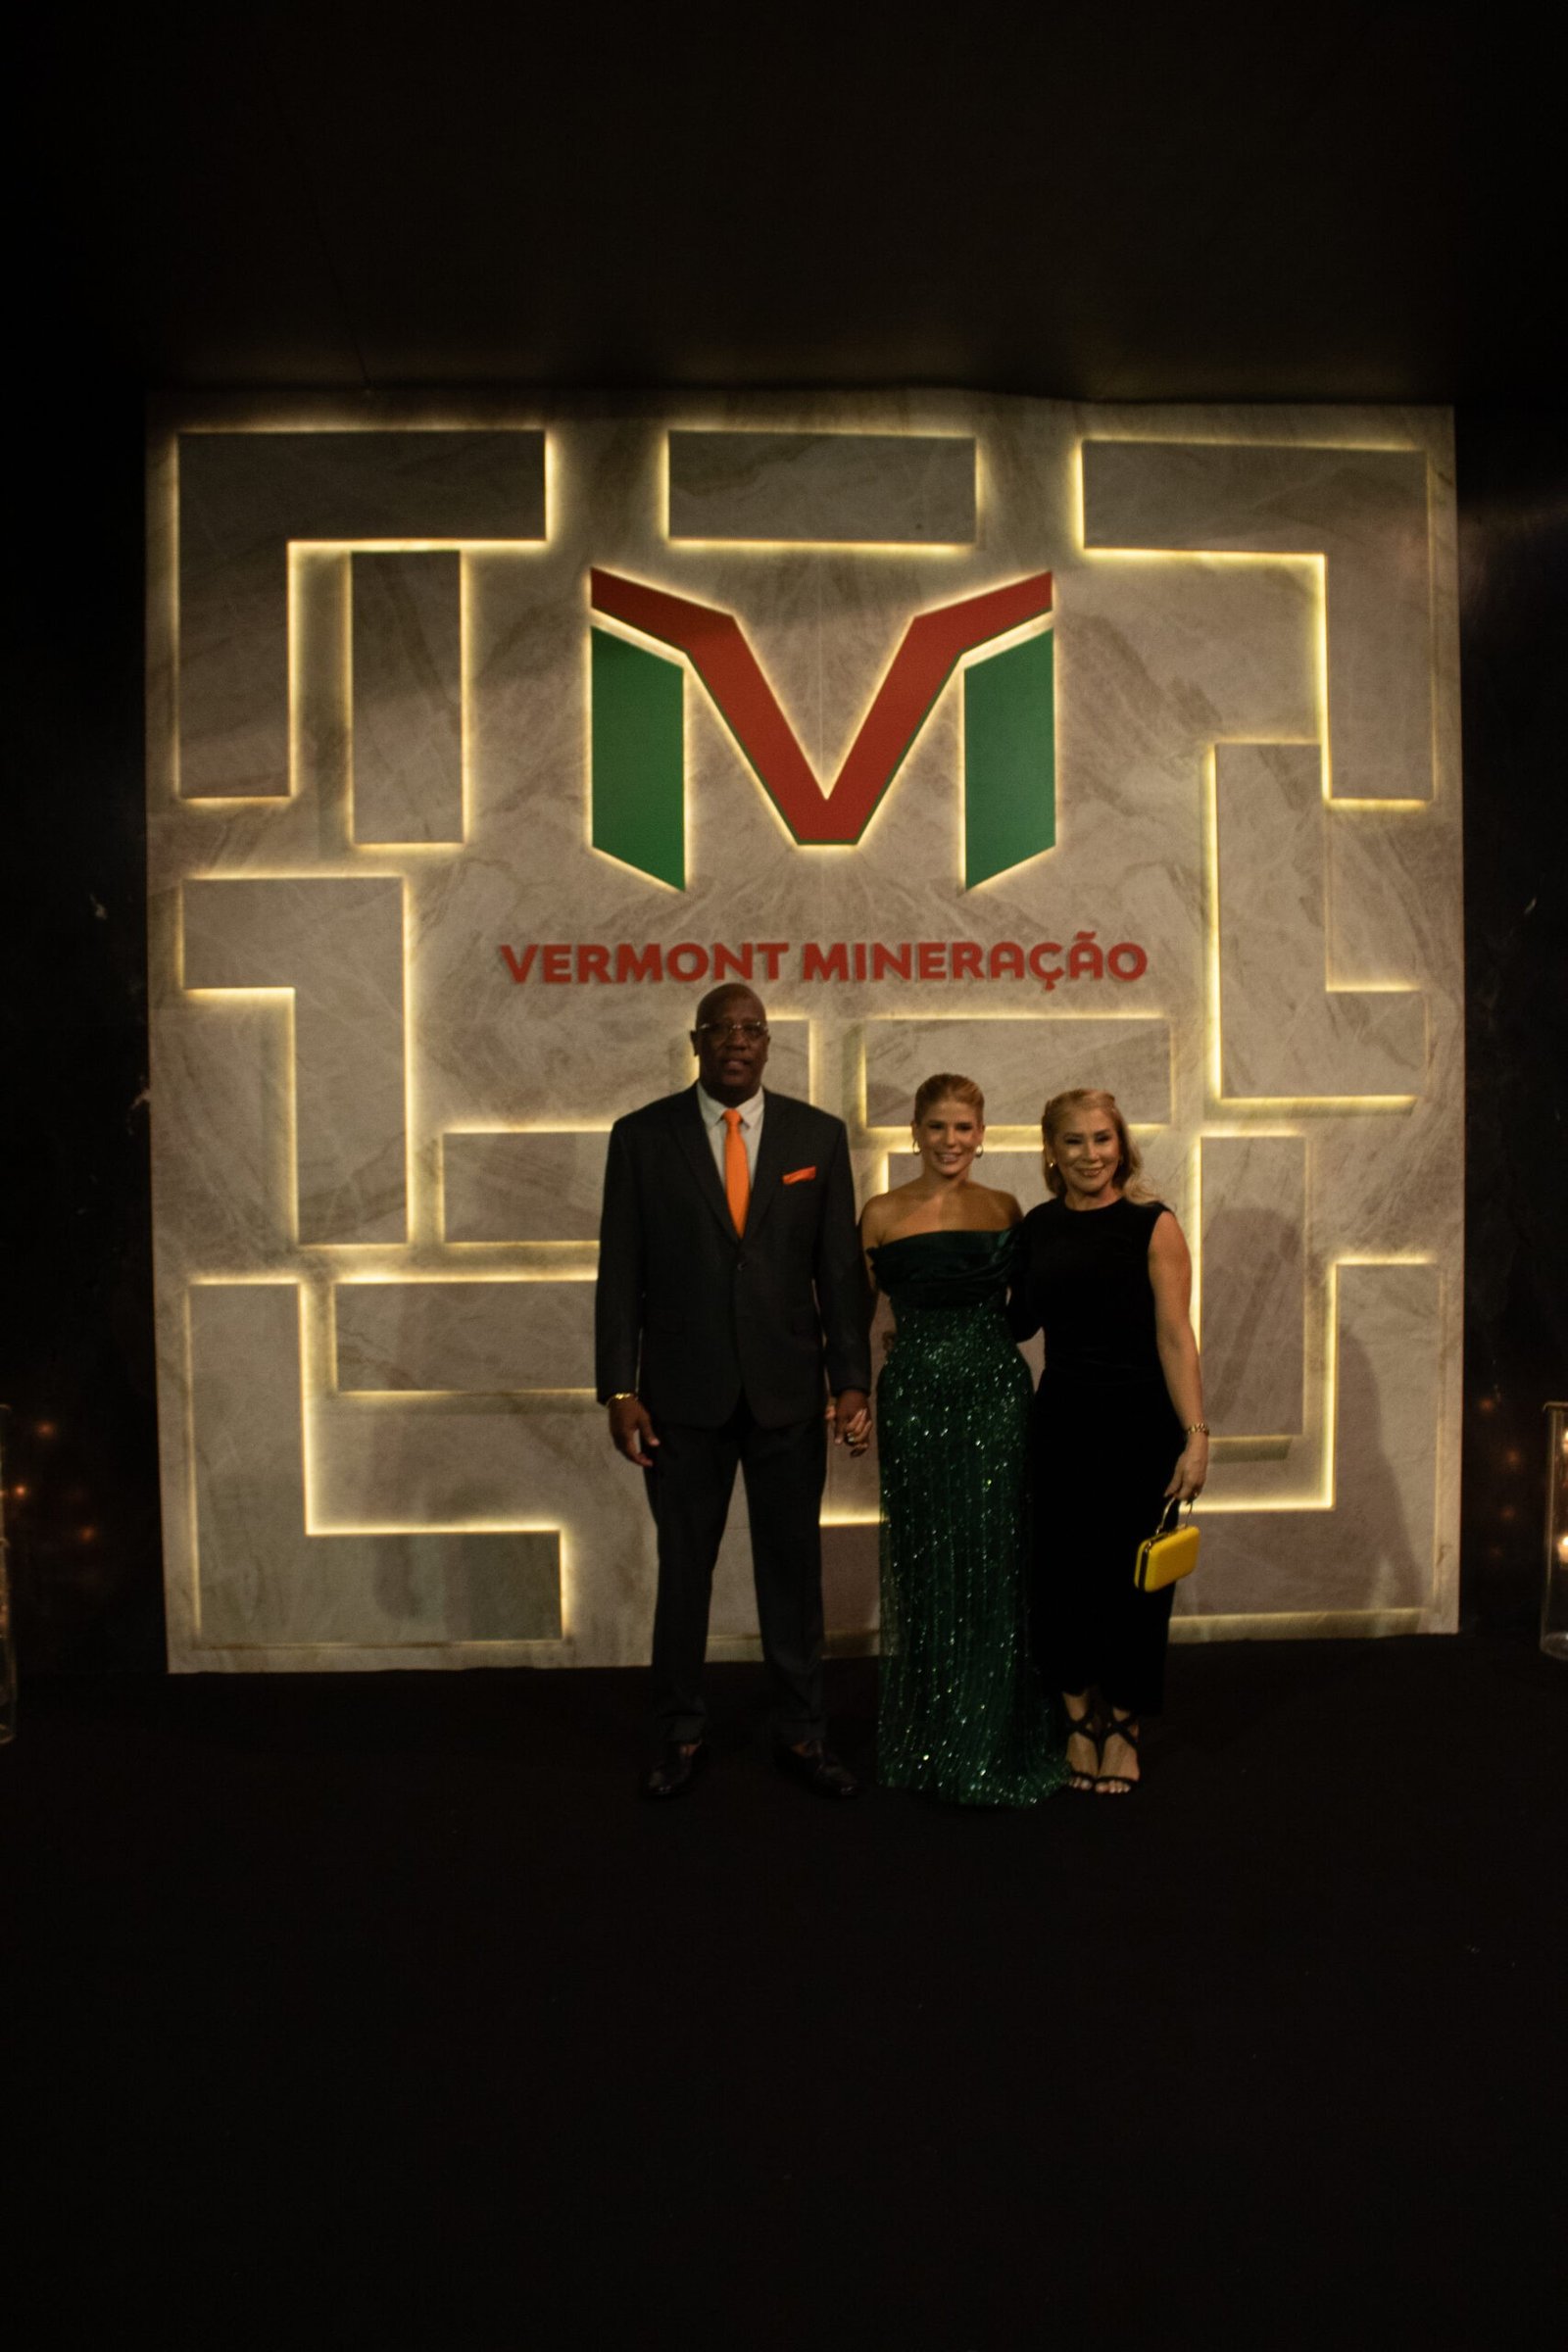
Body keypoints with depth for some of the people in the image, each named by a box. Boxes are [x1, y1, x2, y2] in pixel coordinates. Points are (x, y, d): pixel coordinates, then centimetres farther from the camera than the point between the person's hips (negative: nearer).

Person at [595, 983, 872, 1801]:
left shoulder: (818, 1135, 2)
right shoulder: (642, 1136, -1)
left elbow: (840, 1267, 3)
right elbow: (620, 1272, -2)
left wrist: (852, 1379, -2)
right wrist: (619, 1389, -6)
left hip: (787, 1389, 1)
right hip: (683, 1393, -1)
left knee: (793, 1566, 10)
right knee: (683, 1567, 11)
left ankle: (800, 1732, 25)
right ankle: (679, 1734, 27)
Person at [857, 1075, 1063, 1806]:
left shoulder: (1005, 1209, 6)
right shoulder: (883, 1214, 0)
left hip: (996, 1396, 2)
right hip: (916, 1397, -1)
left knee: (993, 1564, 5)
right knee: (925, 1563, 8)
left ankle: (988, 1740, 22)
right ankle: (927, 1739, 25)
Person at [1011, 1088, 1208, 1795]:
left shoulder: (1152, 1226, -8)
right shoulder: (1037, 1227, 5)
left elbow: (1175, 1337, -12)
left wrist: (1196, 1436, -17)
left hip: (1139, 1424, -3)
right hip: (1061, 1422, 4)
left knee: (1131, 1578, 7)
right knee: (1062, 1575, 7)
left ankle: (1123, 1729, 27)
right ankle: (1080, 1719, 27)